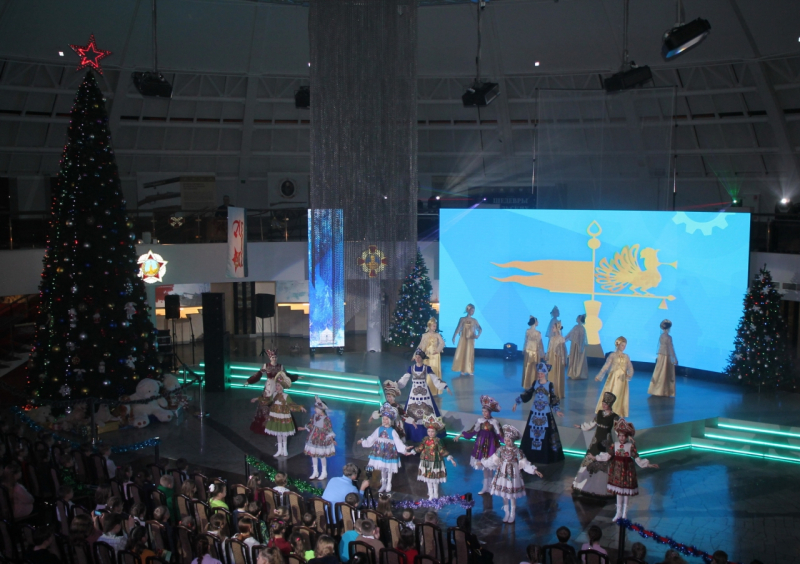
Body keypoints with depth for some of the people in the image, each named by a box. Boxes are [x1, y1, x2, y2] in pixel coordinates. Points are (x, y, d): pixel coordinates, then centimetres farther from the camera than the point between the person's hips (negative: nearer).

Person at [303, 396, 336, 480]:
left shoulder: (326, 419, -20)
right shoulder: (314, 416, -2)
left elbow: (329, 431, -18)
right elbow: (311, 425, 14)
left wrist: (332, 440, -21)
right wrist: (303, 428, 25)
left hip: (322, 439, -6)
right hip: (313, 438, 6)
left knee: (322, 456, 5)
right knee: (313, 454, 13)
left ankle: (324, 473, 24)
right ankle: (315, 472, 30)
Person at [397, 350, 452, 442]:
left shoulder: (427, 368, -4)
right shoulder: (411, 368, -1)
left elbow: (435, 379, -2)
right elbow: (403, 380, 2)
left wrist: (446, 387, -9)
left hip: (424, 393, -1)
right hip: (414, 393, 1)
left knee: (428, 413, 1)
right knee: (412, 413, 2)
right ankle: (413, 435, 12)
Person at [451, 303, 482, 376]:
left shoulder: (474, 320, 4)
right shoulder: (462, 319, -2)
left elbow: (480, 329, 2)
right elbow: (458, 329, -4)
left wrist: (478, 335, -18)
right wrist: (454, 337, -11)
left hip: (471, 340, 2)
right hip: (463, 339, -2)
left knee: (470, 354, 3)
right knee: (461, 353, -1)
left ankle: (469, 371, 9)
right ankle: (462, 370, 7)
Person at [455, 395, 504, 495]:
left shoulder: (494, 421, -8)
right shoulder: (480, 420, 0)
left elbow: (499, 434, -7)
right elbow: (473, 431, 5)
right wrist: (460, 435, 3)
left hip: (490, 445, -3)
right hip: (481, 444, 3)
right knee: (484, 467, 10)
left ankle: (489, 486, 10)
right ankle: (485, 487, 19)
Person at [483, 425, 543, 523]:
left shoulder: (517, 451, -13)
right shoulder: (501, 450, -4)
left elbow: (524, 463, -13)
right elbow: (493, 460, 7)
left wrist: (534, 471, -23)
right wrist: (482, 463, 11)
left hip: (512, 476, -3)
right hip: (502, 474, 3)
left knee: (512, 496, 7)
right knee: (504, 495, 12)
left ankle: (512, 515, 26)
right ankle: (506, 513, 30)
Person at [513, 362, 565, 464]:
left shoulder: (550, 385, -6)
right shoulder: (535, 383, 2)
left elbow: (554, 399, -5)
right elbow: (527, 394, 9)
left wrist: (557, 410, -17)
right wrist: (516, 403, 10)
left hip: (545, 413, -3)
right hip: (534, 412, 3)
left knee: (545, 435, 0)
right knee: (532, 434, 7)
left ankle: (545, 457, 9)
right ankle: (532, 456, 17)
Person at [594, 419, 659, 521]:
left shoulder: (631, 446, -10)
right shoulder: (615, 445, -3)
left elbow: (637, 458, -8)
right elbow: (608, 456, 4)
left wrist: (648, 465, -14)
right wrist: (595, 457, 5)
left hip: (627, 470, -2)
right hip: (617, 469, 2)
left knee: (626, 492, 7)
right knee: (618, 491, 9)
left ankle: (625, 513, 21)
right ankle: (619, 513, 22)